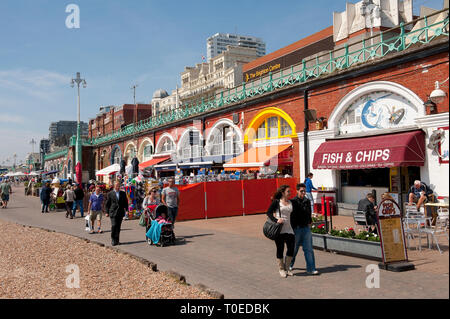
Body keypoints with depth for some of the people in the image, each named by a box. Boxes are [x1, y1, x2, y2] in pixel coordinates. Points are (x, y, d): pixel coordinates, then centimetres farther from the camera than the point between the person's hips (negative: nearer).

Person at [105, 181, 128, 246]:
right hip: (113, 212, -3)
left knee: (118, 227, 6)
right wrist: (107, 212, -1)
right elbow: (107, 203, 3)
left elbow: (125, 202, 15)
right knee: (114, 226, -11)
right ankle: (113, 240, -1)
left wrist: (126, 209, 3)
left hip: (120, 213, 3)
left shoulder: (123, 193, 10)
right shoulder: (110, 194, 2)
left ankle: (117, 240, 14)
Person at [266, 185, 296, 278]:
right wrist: (276, 220, -18)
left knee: (291, 248, 1)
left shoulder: (291, 203, 11)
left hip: (289, 229, 4)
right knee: (280, 249, 4)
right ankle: (281, 269, 21)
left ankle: (286, 267, 21)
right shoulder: (276, 202, -4)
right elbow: (269, 213, -5)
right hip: (279, 230, -4)